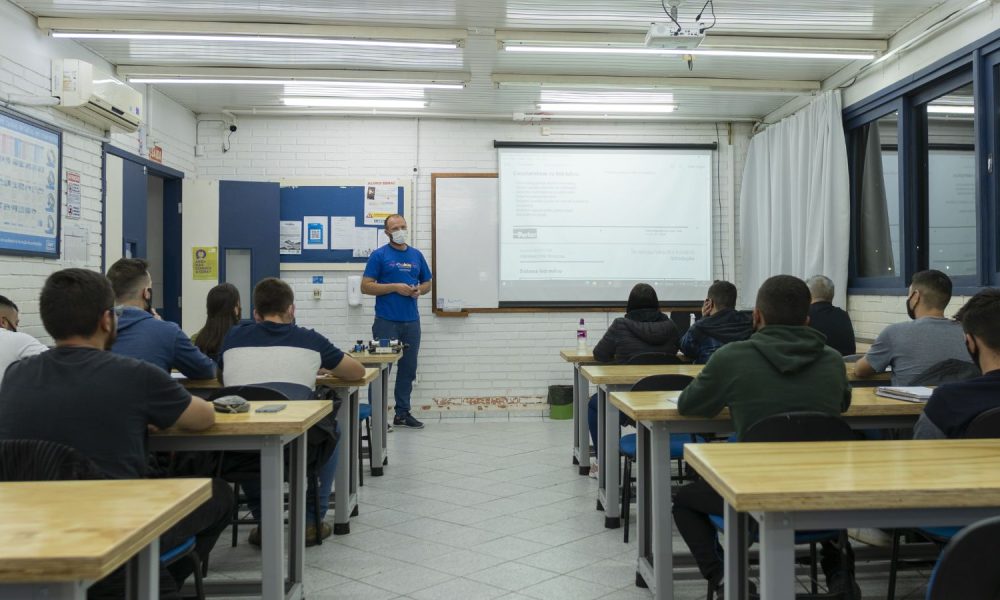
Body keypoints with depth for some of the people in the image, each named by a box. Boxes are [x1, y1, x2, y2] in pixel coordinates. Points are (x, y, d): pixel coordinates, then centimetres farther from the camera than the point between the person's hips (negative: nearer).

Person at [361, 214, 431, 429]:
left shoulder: (416, 255, 12)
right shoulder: (379, 255, -2)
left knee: (408, 368, 9)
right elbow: (366, 286, -7)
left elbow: (427, 283, 19)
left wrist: (419, 290, -3)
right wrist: (395, 287, -15)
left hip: (411, 321, 5)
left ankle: (402, 413, 19)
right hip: (386, 322, -5)